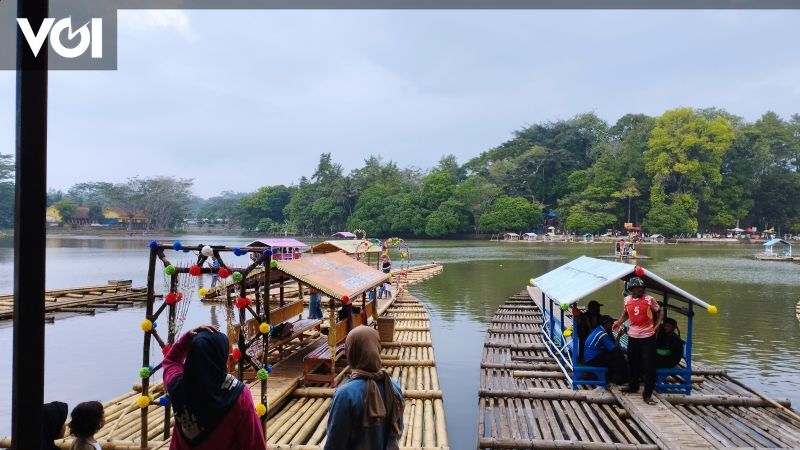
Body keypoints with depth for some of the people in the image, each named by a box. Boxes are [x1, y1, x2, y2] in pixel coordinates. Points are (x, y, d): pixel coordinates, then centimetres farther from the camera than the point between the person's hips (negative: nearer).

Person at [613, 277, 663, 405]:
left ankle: (647, 394, 5)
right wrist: (619, 322, 4)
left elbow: (660, 311, 4)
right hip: (633, 336, 4)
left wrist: (657, 324, -10)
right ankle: (633, 386, 35)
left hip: (648, 336, -4)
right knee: (633, 363, 15)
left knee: (649, 366, -3)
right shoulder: (627, 300, 3)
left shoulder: (649, 299, -7)